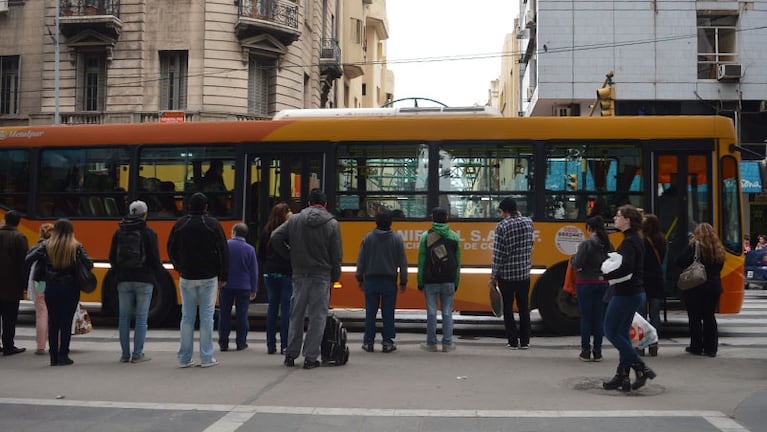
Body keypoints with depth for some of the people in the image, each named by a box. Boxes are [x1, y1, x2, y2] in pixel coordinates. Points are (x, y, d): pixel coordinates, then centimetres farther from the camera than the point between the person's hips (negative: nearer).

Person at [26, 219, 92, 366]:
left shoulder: (47, 246, -1)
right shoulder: (76, 247, -6)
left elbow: (28, 260, -6)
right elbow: (89, 264, -12)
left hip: (51, 288, 2)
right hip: (70, 288, -2)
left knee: (53, 322, 10)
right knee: (66, 322, 5)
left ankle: (53, 356, 12)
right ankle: (63, 355, 3)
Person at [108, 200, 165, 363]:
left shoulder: (119, 232, 6)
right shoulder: (148, 232, -6)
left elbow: (112, 257, 7)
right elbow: (155, 258, -8)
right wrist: (160, 271, 11)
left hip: (124, 281, 4)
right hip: (144, 280, -4)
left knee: (124, 317, 9)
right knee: (141, 318, 1)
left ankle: (125, 354, 12)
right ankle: (137, 354, 0)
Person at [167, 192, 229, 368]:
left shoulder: (179, 225, 2)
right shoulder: (213, 224, -5)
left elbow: (171, 250, 10)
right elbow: (223, 251, -4)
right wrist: (223, 277, 3)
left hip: (187, 278, 2)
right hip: (209, 278, -2)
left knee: (187, 317, 7)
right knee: (206, 316, 1)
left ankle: (184, 358, 10)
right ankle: (206, 358, 3)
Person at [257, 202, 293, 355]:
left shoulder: (267, 231, 6)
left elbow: (260, 254, 10)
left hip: (270, 274, 5)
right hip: (286, 274, -5)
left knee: (272, 306, 10)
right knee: (286, 308, -1)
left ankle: (271, 345, 12)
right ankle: (285, 346, 0)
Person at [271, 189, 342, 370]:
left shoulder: (295, 220, 4)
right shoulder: (332, 224, -2)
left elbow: (275, 237, 0)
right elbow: (336, 254, -3)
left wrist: (290, 256, 9)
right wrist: (335, 276, 8)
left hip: (299, 274, 3)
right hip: (322, 275, -2)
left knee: (296, 314, 12)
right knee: (317, 316, 3)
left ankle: (291, 355, 16)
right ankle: (310, 358, 3)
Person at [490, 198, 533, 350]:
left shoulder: (502, 226, -12)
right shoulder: (528, 222, 1)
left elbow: (498, 254, -14)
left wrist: (493, 276, -6)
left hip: (506, 274, -4)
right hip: (524, 273, 4)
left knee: (508, 309, 7)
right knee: (524, 308, 13)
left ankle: (513, 341, 9)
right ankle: (524, 341, 15)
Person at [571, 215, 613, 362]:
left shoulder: (586, 244, -16)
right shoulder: (608, 245, 2)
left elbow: (577, 265, -17)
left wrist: (573, 258, 3)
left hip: (586, 284, -5)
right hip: (602, 283, 5)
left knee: (586, 317, 3)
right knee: (599, 317, 10)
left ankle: (586, 351, 7)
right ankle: (597, 352, 13)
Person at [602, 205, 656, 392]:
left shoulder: (629, 242, -17)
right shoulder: (635, 240, 14)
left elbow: (626, 269, -28)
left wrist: (606, 276, -16)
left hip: (626, 294, -10)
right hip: (634, 293, 10)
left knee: (611, 331, -1)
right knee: (622, 333, 13)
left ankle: (641, 368, 0)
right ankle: (622, 376, 16)